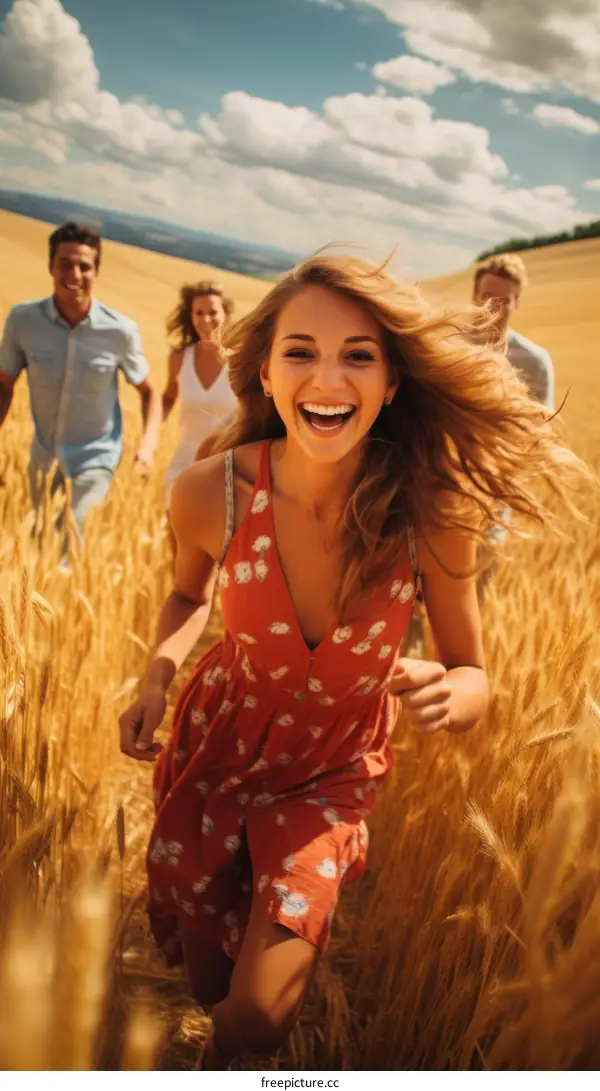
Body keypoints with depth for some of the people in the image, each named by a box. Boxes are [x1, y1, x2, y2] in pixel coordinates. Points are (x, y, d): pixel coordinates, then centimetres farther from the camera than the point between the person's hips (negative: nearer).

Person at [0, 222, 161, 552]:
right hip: (44, 453, 3)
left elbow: (149, 392, -4)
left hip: (95, 455, -3)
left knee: (72, 545, -15)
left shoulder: (121, 331, -20)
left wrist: (148, 445, -19)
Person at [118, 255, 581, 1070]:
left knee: (261, 1015, -6)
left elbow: (474, 678, -12)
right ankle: (217, 1044, 58)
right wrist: (159, 673, -18)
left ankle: (225, 1053, 35)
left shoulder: (431, 513, -26)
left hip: (331, 775, -1)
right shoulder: (213, 493, -24)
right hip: (216, 748, 1)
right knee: (205, 979, 17)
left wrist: (450, 693, -35)